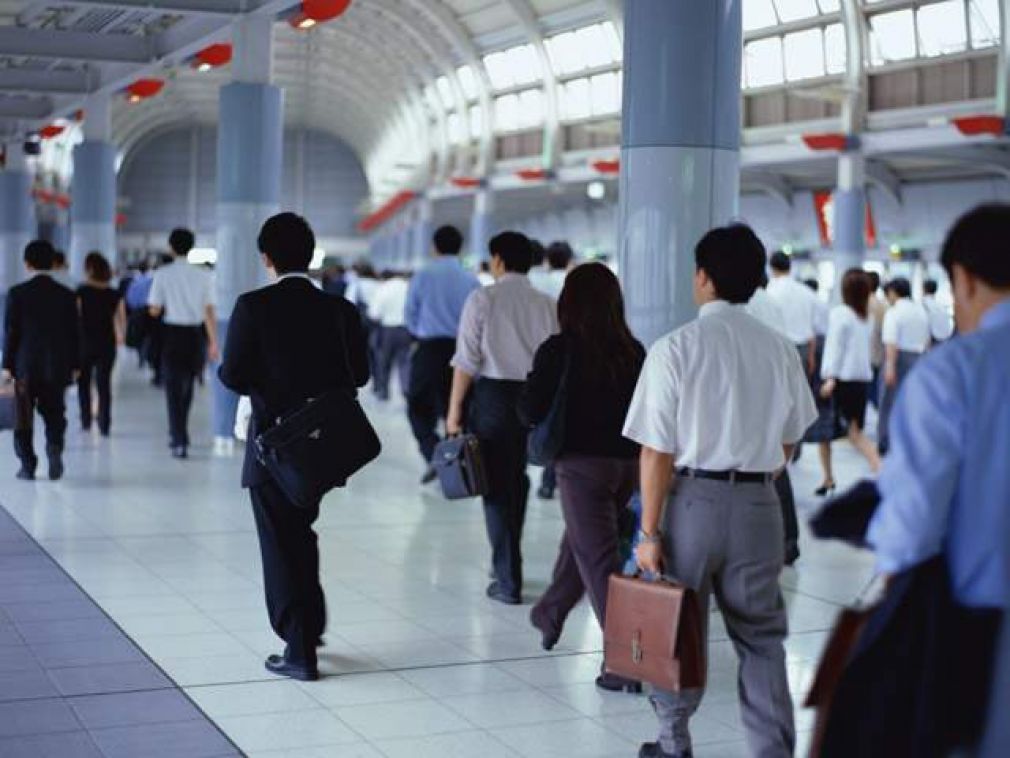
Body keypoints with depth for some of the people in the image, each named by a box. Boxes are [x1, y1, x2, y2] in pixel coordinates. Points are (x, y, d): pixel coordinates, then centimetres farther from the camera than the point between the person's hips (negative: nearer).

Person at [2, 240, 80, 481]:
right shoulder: (66, 295, 0)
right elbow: (74, 332, 3)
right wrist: (74, 366, 10)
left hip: (25, 366, -1)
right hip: (58, 367, 2)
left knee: (24, 417, 9)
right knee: (54, 414, 11)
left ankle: (28, 465, 10)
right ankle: (54, 446, -13)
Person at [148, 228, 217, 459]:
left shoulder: (163, 274, -7)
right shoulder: (203, 275, -2)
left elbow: (154, 310, -7)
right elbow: (209, 311, -5)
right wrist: (213, 342, -3)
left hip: (172, 333, -2)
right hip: (195, 334, 2)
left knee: (174, 389, 2)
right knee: (187, 387, 19)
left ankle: (180, 442, -7)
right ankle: (178, 434, 32)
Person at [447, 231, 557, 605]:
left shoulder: (483, 299, -4)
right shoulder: (547, 304, 5)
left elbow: (467, 359, -7)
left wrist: (455, 409, -2)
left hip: (494, 393, -4)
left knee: (496, 486, 3)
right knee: (517, 479, 20)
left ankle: (508, 581, 4)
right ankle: (507, 564, 33)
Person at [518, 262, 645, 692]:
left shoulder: (558, 351, -11)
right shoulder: (634, 352, 2)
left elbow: (530, 412, -11)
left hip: (583, 463, -5)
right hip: (628, 462, 5)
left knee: (599, 558, -1)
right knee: (580, 541, 25)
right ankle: (550, 613, 46)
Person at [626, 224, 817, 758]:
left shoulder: (676, 348, -11)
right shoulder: (781, 351, 0)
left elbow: (657, 452, -12)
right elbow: (788, 442, 10)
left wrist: (649, 532, -6)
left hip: (695, 498, -2)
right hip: (760, 505, 3)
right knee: (761, 637, 10)